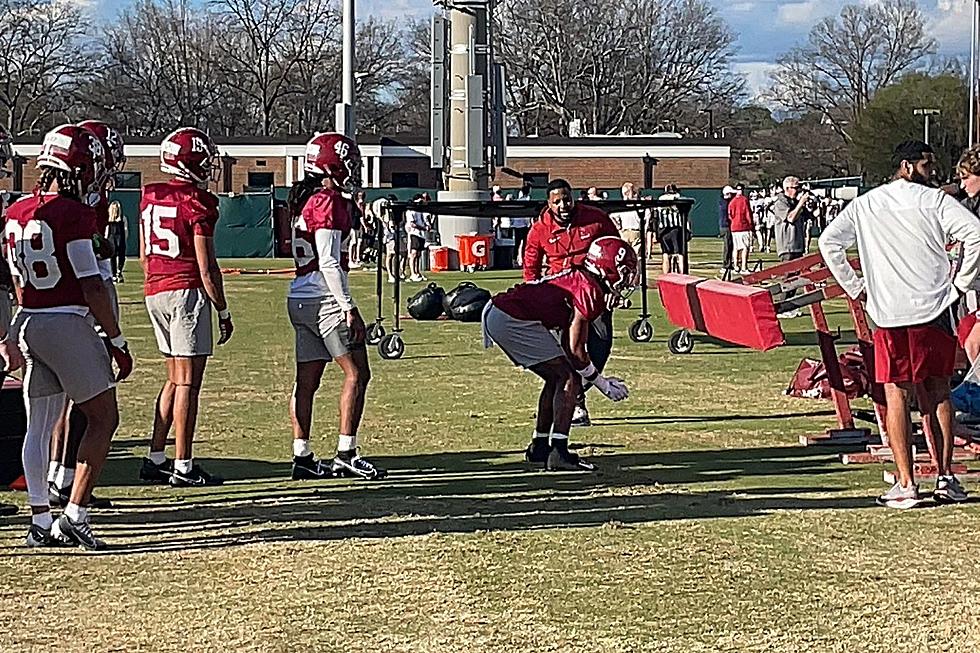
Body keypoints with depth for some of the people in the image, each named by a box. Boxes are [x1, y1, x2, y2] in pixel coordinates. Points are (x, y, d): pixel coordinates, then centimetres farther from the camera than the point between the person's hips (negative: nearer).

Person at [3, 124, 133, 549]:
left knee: (39, 426, 11)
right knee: (102, 419, 3)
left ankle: (41, 522, 13)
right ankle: (74, 516, -4)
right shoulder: (73, 215, -15)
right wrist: (117, 341, -8)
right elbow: (91, 288, -15)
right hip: (68, 321, -8)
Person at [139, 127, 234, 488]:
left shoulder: (150, 197, 10)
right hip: (187, 291, -8)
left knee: (175, 378, 17)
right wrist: (224, 312, -6)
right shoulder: (197, 202, -12)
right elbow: (206, 267, -13)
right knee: (188, 381, -3)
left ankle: (155, 459, 17)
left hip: (155, 292, 8)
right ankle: (183, 467, -2)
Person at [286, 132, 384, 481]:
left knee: (307, 380, 9)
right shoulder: (329, 202, -13)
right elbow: (329, 263, -18)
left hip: (300, 299, 9)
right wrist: (349, 307, -17)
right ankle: (346, 454, -5)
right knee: (357, 373, -4)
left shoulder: (305, 201, 14)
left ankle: (302, 457, 11)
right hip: (326, 299, -9)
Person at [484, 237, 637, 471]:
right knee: (569, 379, -6)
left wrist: (599, 378, 21)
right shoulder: (590, 290, -12)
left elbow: (566, 344, 22)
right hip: (513, 321, -10)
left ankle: (539, 447, 28)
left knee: (556, 377, 20)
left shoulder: (579, 277, 17)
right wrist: (603, 384, 0)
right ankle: (559, 453, -12)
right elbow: (575, 349, -11)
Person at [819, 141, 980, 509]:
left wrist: (854, 287, 8)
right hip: (933, 308, -1)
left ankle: (906, 485, -2)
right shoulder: (935, 201, 0)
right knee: (937, 392, 9)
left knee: (896, 395, 2)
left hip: (888, 313, 1)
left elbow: (829, 242, 4)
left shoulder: (864, 205, 9)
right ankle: (946, 478, 9)